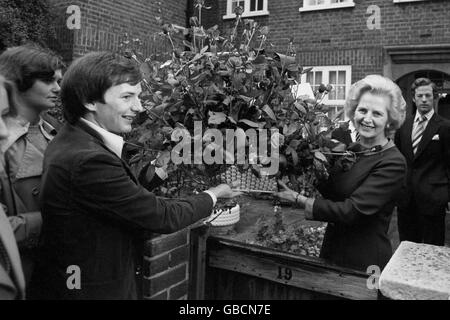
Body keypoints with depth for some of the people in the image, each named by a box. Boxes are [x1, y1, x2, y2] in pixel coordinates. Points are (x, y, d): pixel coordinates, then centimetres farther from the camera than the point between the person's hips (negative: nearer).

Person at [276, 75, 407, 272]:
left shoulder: (392, 163, -19)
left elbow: (351, 211, -25)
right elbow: (330, 191, 8)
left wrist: (299, 200, -21)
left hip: (365, 263, -6)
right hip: (332, 250, 6)